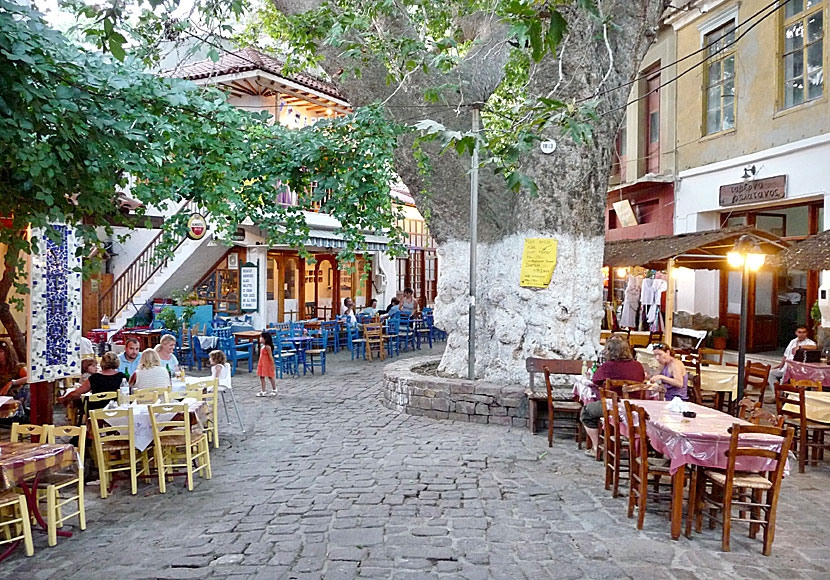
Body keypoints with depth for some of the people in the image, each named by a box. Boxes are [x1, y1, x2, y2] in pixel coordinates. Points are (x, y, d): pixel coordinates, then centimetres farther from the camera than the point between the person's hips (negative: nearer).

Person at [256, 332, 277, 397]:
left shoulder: (267, 347, -19)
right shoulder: (262, 346, 8)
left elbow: (270, 356, -19)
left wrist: (273, 365, -18)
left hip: (267, 364, -9)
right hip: (262, 364, 9)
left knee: (270, 377, 6)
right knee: (261, 377, 8)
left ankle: (274, 390, 22)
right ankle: (263, 392, 13)